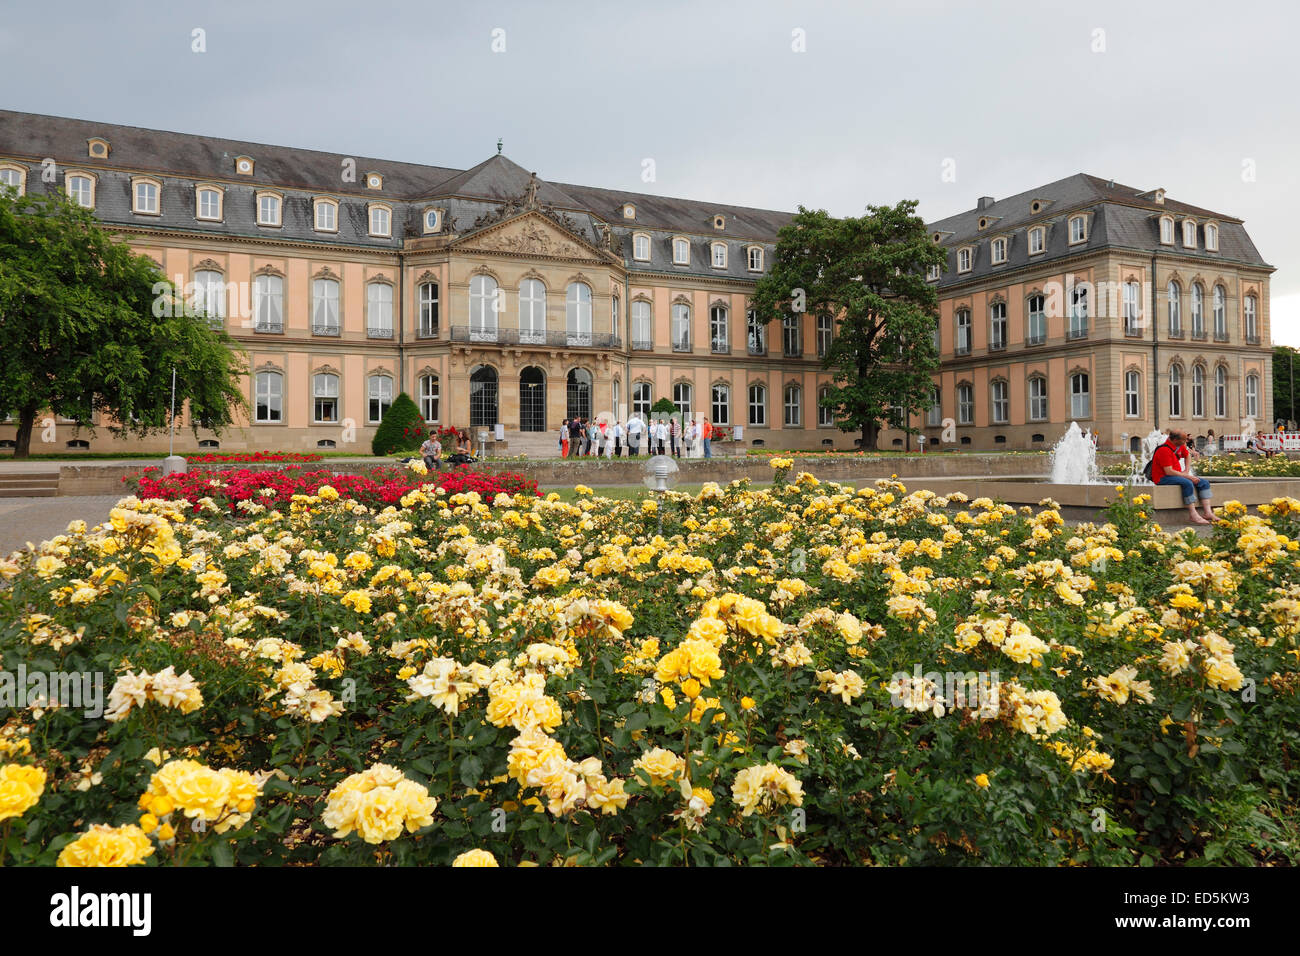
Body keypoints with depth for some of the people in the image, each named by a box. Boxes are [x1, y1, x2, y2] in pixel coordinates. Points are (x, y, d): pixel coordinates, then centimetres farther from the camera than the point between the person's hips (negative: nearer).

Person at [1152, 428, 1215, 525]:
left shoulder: (1180, 445, 5)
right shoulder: (1164, 450, -22)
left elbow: (1187, 455, 29)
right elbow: (1169, 472, -25)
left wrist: (1186, 471, 13)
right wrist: (1188, 477, -19)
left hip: (1177, 475, 10)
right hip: (1163, 478, -10)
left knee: (1204, 483, -1)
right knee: (1187, 483, -34)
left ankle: (1208, 513, -11)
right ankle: (1193, 515, -31)